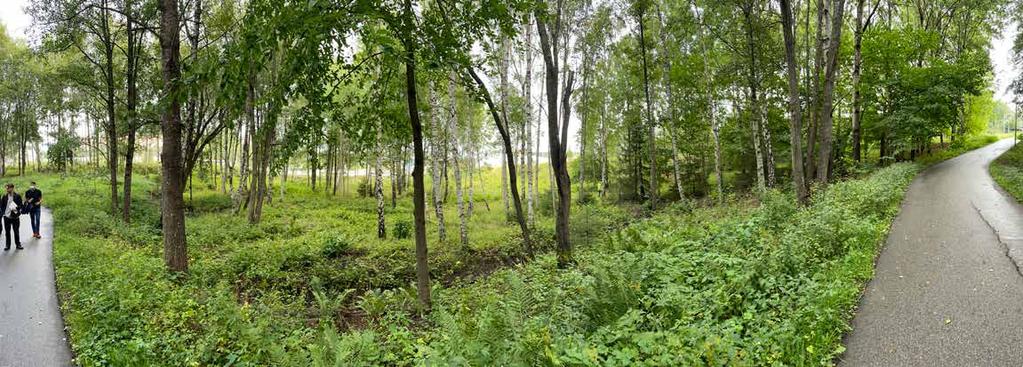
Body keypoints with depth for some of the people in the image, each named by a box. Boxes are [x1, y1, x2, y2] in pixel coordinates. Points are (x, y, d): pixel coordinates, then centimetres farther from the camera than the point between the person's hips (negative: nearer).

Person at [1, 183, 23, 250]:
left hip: (14, 217, -2)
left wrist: (16, 208, -20)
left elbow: (20, 205, -2)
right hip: (6, 216, 2)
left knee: (16, 231, 6)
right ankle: (7, 245, 17)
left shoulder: (17, 196, -3)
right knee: (7, 232, 8)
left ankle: (18, 244, 16)